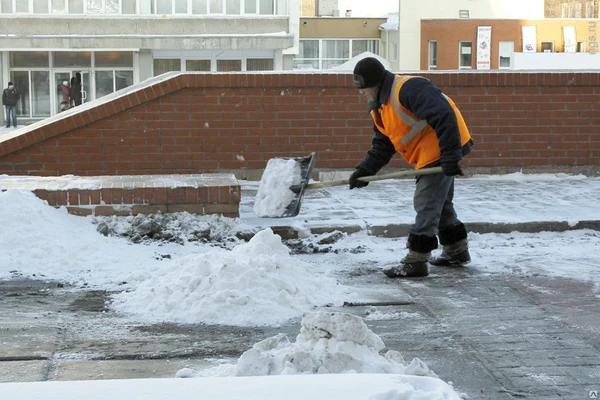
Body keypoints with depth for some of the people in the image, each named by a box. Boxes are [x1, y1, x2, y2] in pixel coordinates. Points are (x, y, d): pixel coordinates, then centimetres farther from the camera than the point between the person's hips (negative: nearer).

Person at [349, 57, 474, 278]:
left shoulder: (409, 88, -24)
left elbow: (444, 117, -29)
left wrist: (450, 156, -31)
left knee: (426, 204, -9)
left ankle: (415, 261, -4)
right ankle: (457, 252, 35)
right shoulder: (379, 108, 9)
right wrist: (363, 171, 1)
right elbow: (382, 146, 13)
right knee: (440, 202, 20)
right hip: (429, 156, 11)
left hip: (441, 153, -10)